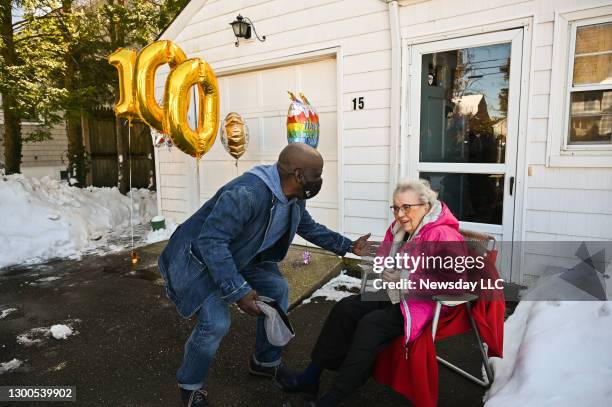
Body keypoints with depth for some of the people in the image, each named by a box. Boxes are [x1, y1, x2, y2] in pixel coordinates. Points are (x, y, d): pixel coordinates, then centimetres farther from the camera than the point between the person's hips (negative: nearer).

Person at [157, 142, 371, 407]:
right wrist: (238, 290, -38)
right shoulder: (247, 193, -37)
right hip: (198, 258, -9)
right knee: (216, 322, -22)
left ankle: (266, 362, 24)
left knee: (276, 289, 5)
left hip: (238, 258, 9)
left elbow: (310, 228, 13)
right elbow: (210, 241, -37)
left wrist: (348, 246, 13)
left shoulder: (294, 200, -5)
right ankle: (190, 385, 9)